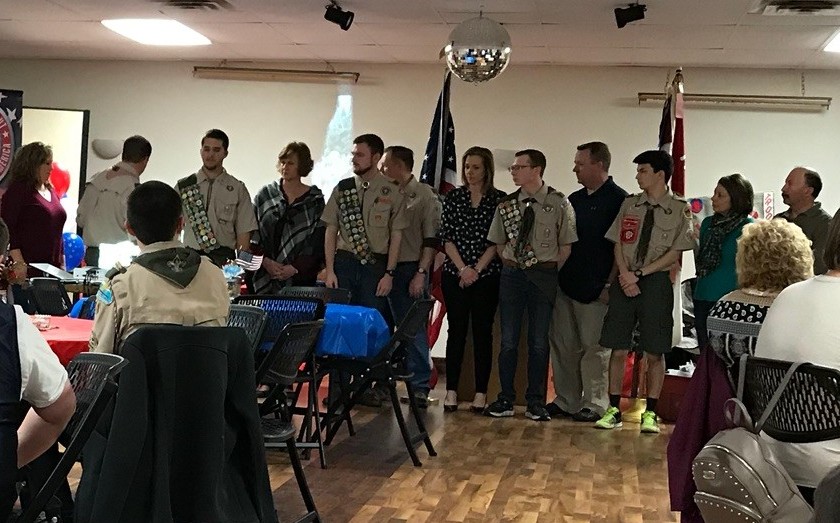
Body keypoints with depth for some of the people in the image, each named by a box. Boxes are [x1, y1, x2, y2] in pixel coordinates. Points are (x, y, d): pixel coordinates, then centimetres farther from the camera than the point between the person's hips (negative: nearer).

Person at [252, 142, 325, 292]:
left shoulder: (314, 199, 4)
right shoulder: (264, 195, 10)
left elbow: (318, 240, -1)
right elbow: (253, 234, 5)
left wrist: (295, 268, -10)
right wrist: (266, 261, -9)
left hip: (301, 276, -1)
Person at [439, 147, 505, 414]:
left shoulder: (499, 199, 2)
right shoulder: (453, 197, 7)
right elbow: (446, 236, 2)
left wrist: (477, 269, -10)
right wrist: (462, 268, -8)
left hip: (487, 276, -1)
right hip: (454, 274, 1)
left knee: (482, 331, 1)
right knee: (456, 330, 2)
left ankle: (481, 393, 6)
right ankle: (451, 392, 6)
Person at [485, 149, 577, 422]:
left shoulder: (559, 203, -5)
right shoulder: (506, 204, 4)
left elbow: (566, 246, 0)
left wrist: (549, 273, -3)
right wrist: (511, 265, 5)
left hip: (544, 276, -3)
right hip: (512, 274, 3)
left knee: (538, 341, 3)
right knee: (508, 339, 5)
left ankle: (535, 402, 13)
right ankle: (505, 400, 14)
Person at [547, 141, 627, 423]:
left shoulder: (618, 199, -6)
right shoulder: (575, 199, 16)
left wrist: (609, 284, -14)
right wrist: (556, 274, 11)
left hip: (595, 289, -7)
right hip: (566, 284, 7)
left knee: (594, 348, -1)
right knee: (562, 345, 9)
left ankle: (595, 404, 9)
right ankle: (566, 401, 18)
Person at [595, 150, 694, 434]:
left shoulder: (679, 210, -2)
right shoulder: (629, 204, 9)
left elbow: (674, 254, -7)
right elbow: (618, 244, 8)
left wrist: (640, 274, -12)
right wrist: (625, 275, -8)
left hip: (656, 282, -3)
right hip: (625, 281, 3)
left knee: (654, 352, 3)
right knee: (618, 349, 4)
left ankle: (650, 413, 13)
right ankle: (614, 410, 12)